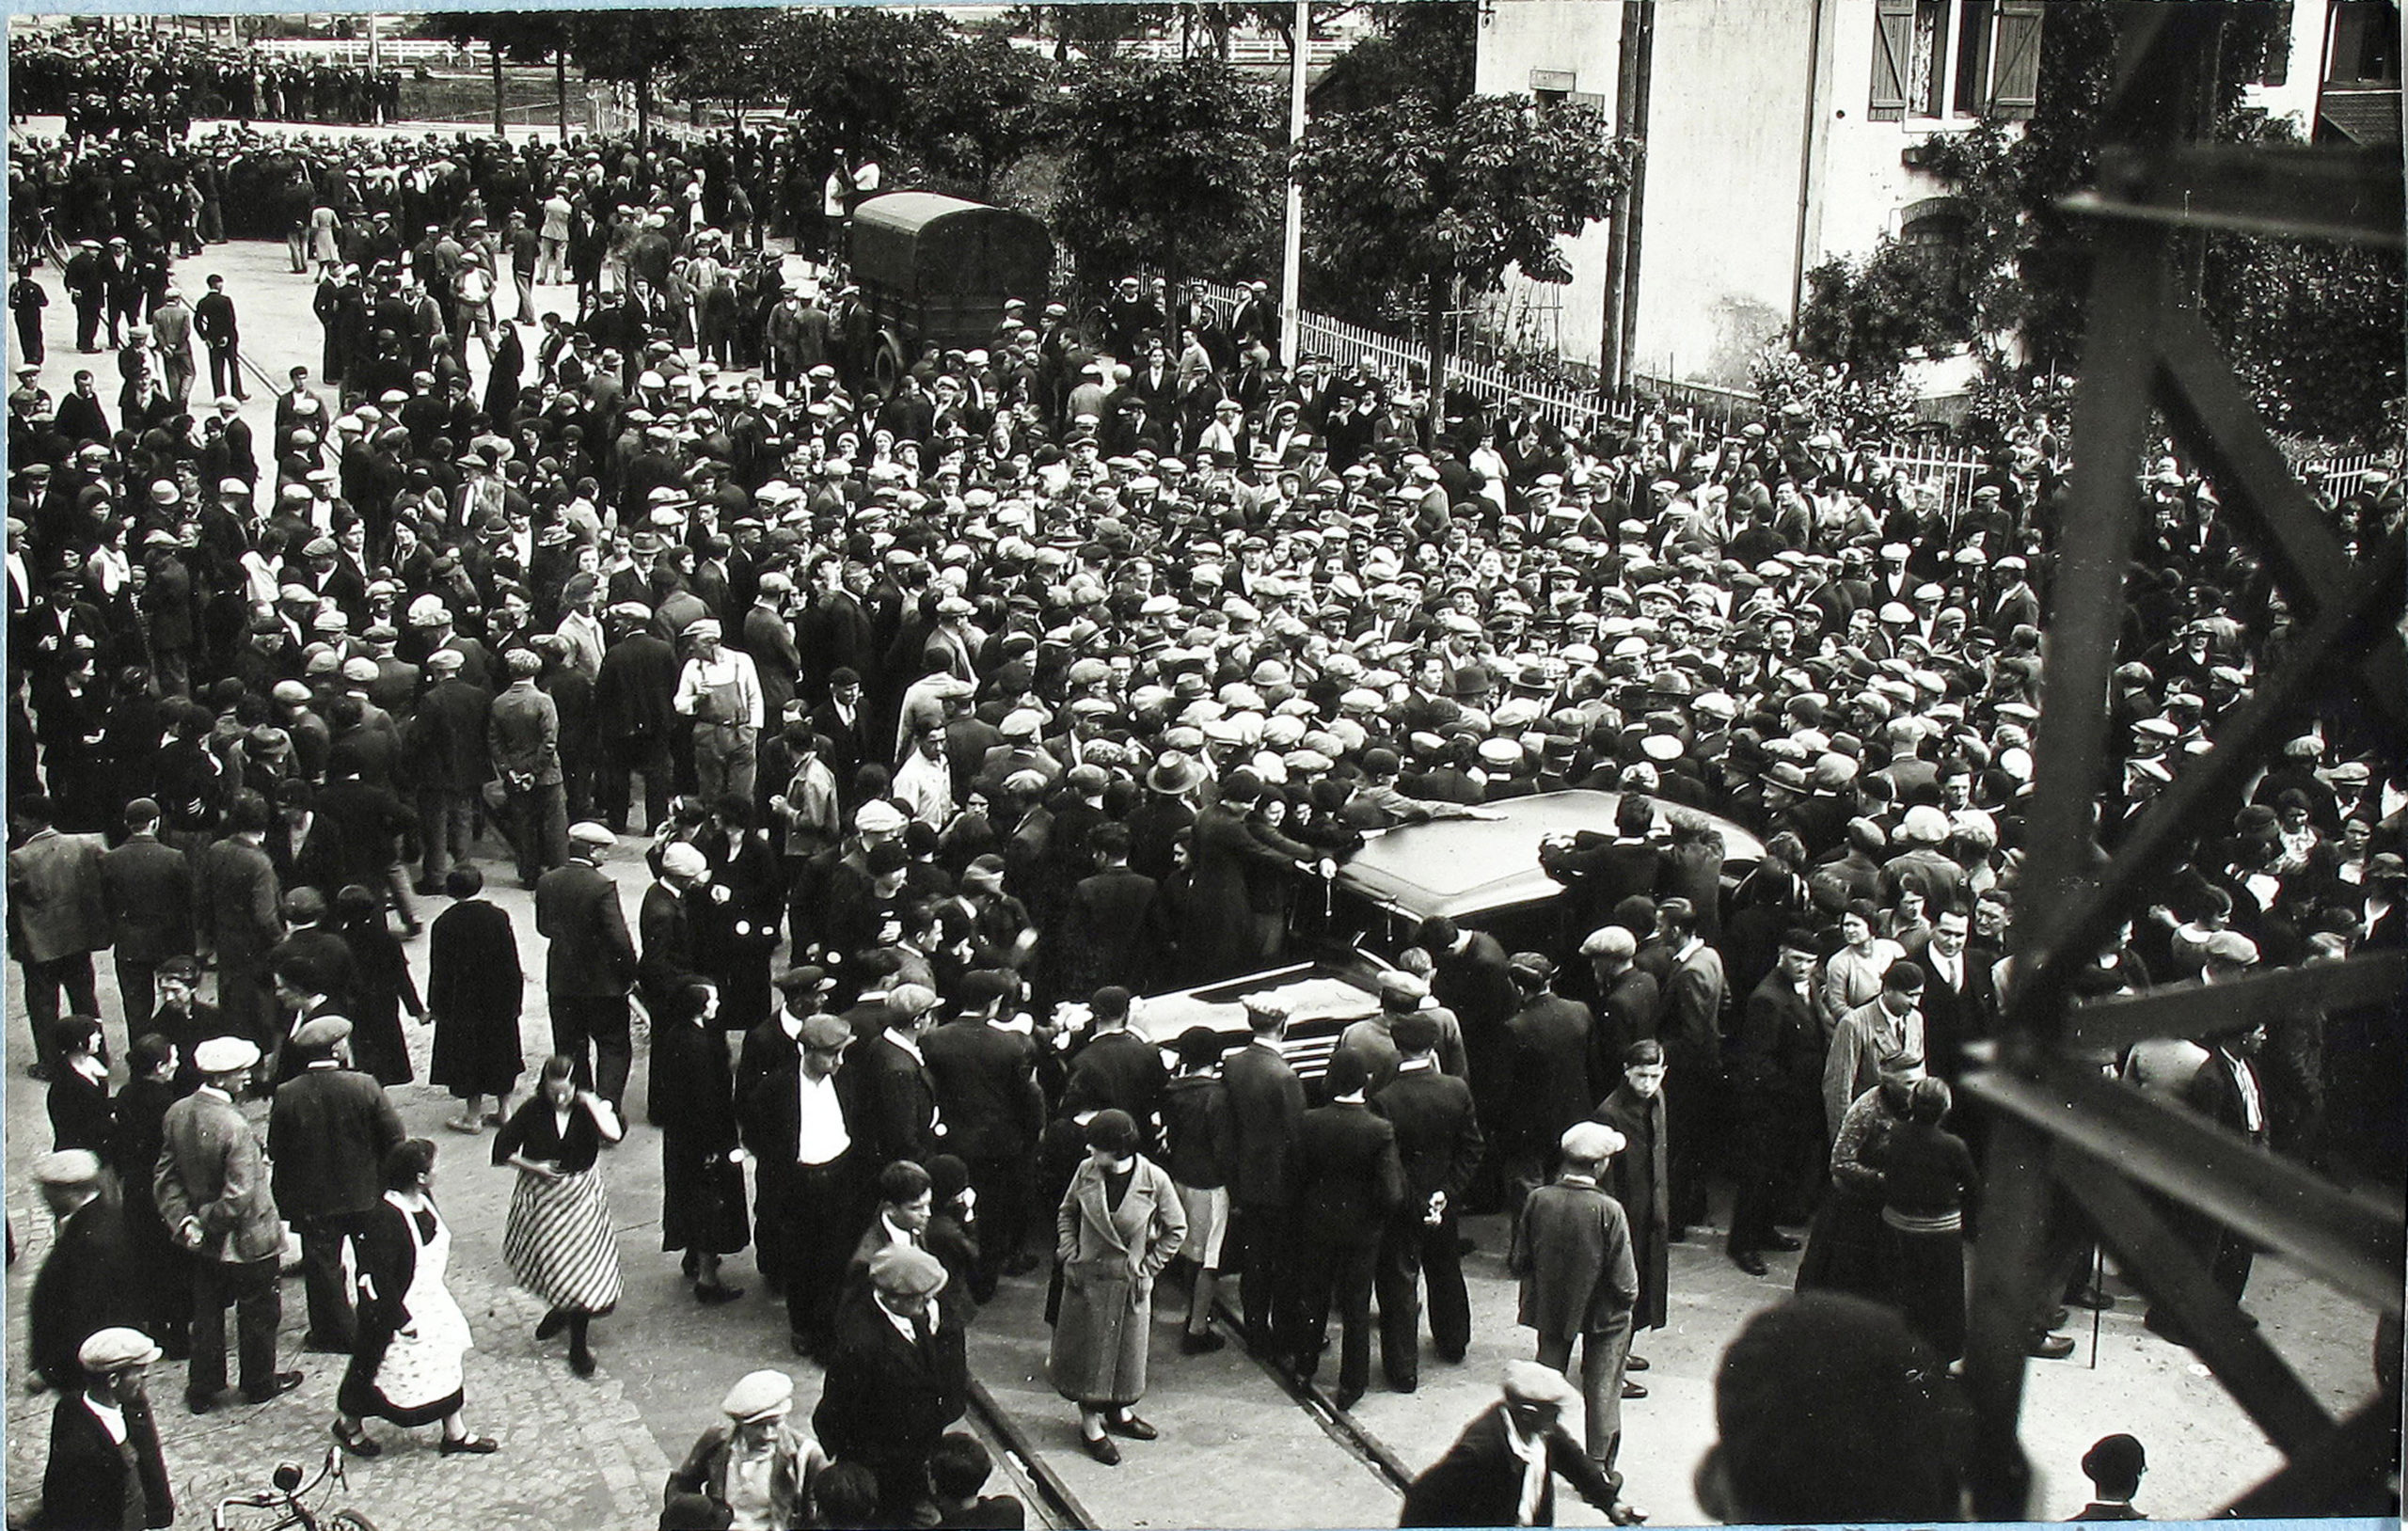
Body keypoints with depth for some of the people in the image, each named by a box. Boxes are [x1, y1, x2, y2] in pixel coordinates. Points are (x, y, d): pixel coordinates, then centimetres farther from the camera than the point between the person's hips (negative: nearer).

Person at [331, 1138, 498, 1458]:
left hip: (431, 1304, 9)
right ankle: (348, 1424, 38)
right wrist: (401, 1319, -22)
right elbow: (380, 1276, -28)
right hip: (394, 1310, -9)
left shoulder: (423, 1202, -4)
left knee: (445, 1363, 14)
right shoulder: (385, 1219, -31)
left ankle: (455, 1434, 28)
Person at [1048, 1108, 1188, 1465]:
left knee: (1127, 1347, 15)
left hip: (1130, 1283, -1)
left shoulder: (1154, 1180, -17)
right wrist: (1069, 1254, -3)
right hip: (1087, 1278, 1)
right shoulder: (1087, 1172, -11)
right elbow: (1066, 1213, 7)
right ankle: (1091, 1423, 20)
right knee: (1088, 1347, 7)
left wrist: (1148, 1266, -6)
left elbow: (1176, 1230, -3)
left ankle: (1120, 1411, 36)